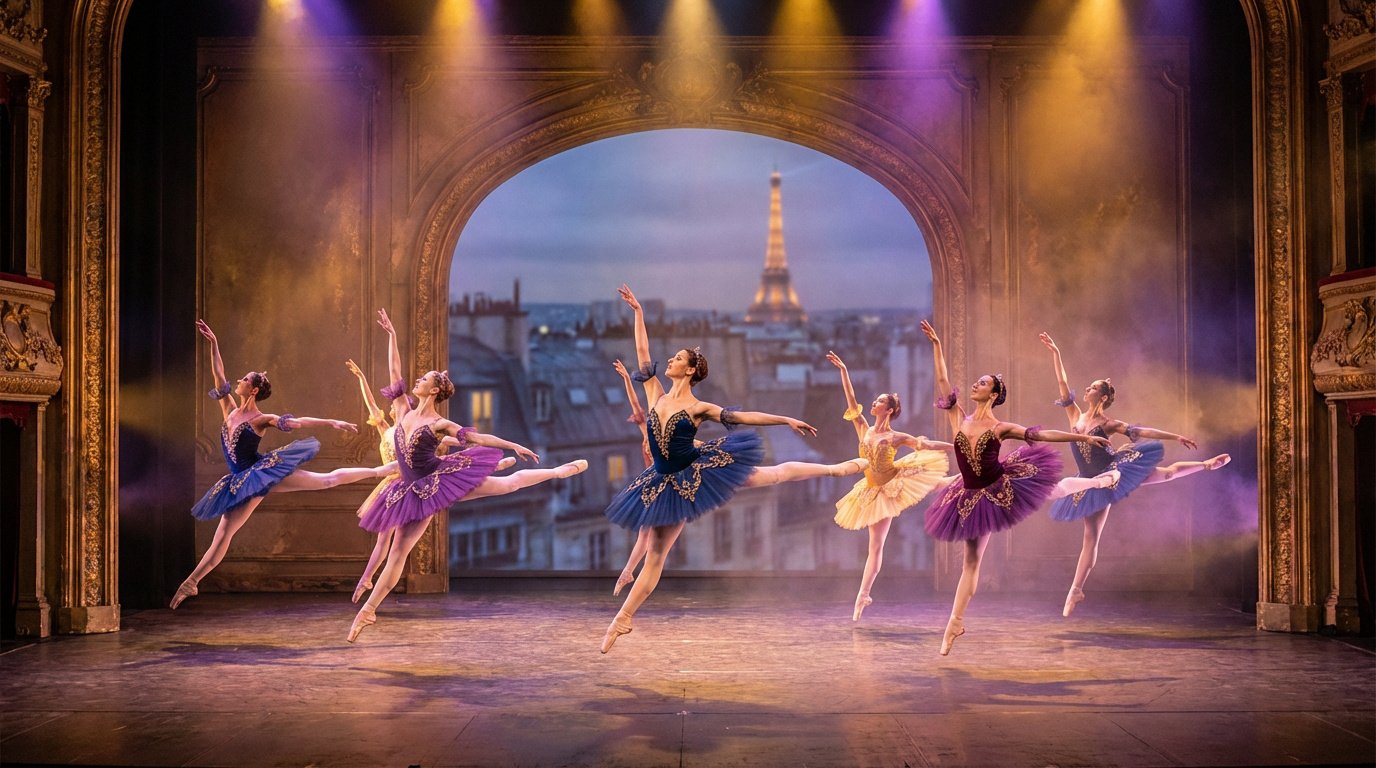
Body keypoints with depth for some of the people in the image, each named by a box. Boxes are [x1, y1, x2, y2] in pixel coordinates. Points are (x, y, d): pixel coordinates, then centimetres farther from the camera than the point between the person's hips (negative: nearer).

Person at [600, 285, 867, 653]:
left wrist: (788, 420, -5)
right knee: (655, 554, 3)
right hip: (669, 486, 3)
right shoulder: (656, 395, 4)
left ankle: (836, 468, 24)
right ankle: (622, 620, 7)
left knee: (775, 474, 5)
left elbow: (745, 417, -3)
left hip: (700, 472, -2)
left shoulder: (700, 408, -6)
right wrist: (638, 312, 7)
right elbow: (642, 353, 5)